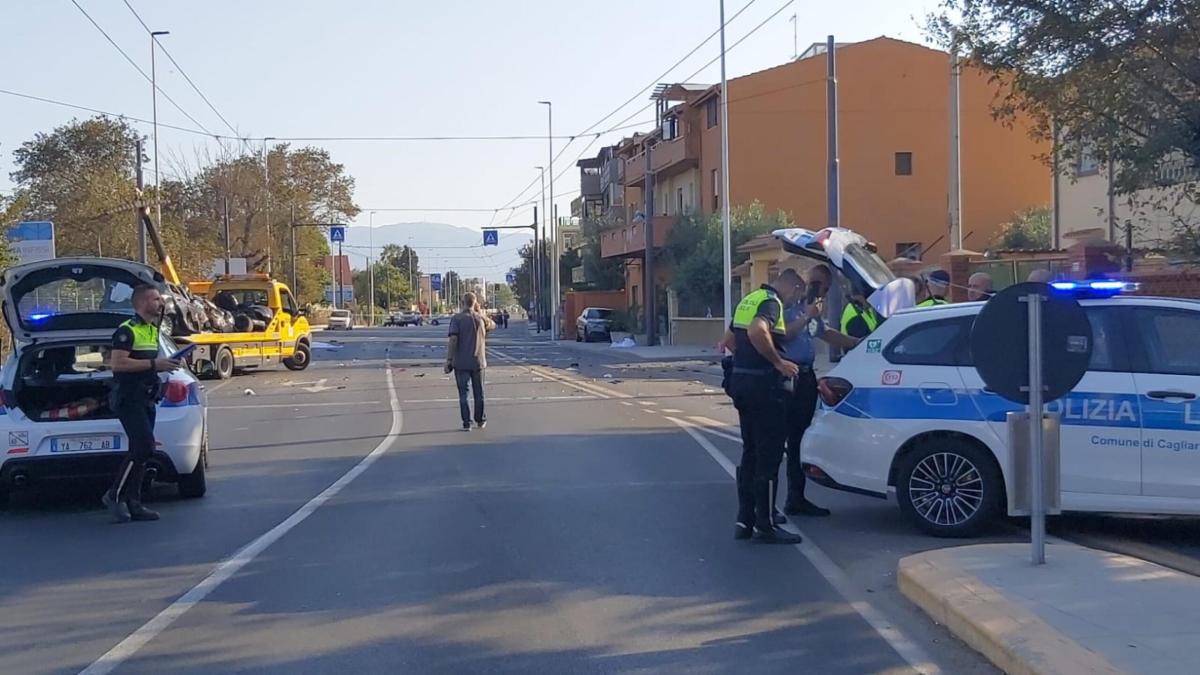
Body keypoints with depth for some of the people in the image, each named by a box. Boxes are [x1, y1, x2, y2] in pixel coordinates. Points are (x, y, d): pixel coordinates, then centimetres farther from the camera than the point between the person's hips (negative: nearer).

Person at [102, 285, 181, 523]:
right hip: (129, 398, -9)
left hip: (146, 399, 9)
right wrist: (154, 364, -21)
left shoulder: (153, 330, 18)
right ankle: (115, 495, -5)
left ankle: (132, 504, 11)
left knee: (139, 451, 8)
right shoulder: (127, 331, -12)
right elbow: (118, 363, -22)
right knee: (144, 447, -16)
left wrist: (164, 365, 10)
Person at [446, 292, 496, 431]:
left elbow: (453, 340, -16)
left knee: (463, 393, 2)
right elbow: (493, 325, 23)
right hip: (478, 362, 3)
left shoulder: (456, 319, -8)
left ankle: (466, 423, -1)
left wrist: (449, 360, -12)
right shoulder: (481, 318, 1)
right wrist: (480, 312, 16)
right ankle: (480, 420, 24)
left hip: (461, 362, -3)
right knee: (479, 392, 15)